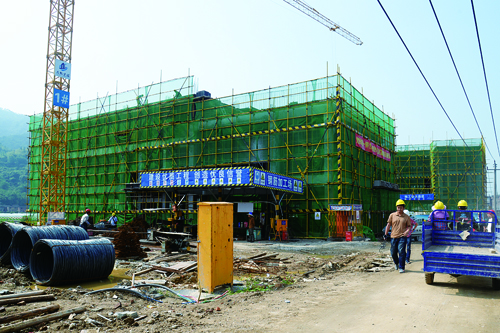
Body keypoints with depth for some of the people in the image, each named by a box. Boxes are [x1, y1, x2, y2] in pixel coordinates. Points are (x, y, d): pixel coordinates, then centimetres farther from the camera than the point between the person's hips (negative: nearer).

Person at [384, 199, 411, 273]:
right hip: (393, 237, 2)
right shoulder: (392, 215, 5)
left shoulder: (406, 217, 3)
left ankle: (401, 268, 1)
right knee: (393, 252, 8)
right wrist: (385, 234, 7)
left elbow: (409, 226, 7)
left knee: (401, 252, -9)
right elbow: (388, 225, 9)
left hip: (402, 237, -2)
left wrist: (407, 231, -15)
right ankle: (396, 263, 36)